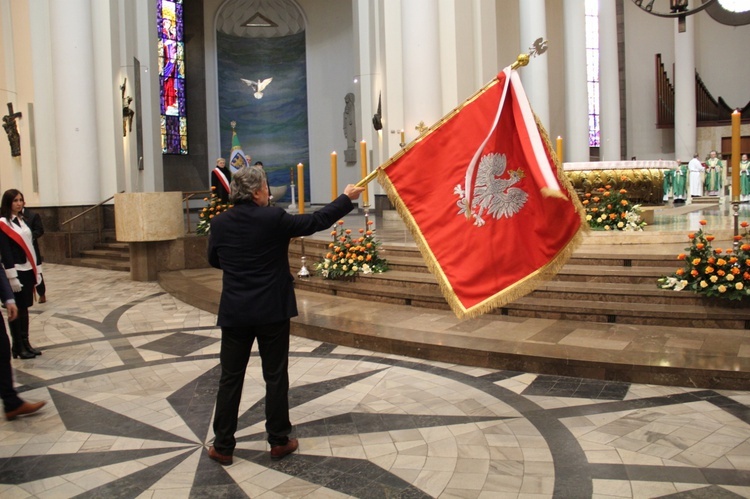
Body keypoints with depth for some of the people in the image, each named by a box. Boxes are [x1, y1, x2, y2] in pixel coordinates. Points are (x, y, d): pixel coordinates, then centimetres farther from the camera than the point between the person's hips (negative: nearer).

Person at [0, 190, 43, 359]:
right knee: (16, 310, 0)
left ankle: (26, 343, 19)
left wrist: (37, 270, 12)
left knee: (24, 308, 12)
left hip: (28, 270, 7)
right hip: (16, 272, -7)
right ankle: (18, 347, 8)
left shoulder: (24, 221, 13)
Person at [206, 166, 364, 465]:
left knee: (230, 378, 10)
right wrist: (346, 198, 8)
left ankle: (223, 447, 16)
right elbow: (316, 222, -4)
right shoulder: (273, 218, -12)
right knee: (275, 377, 9)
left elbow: (214, 260, 13)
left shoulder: (220, 223, -2)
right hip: (272, 311, -2)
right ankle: (279, 441, 19)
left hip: (234, 313, 3)